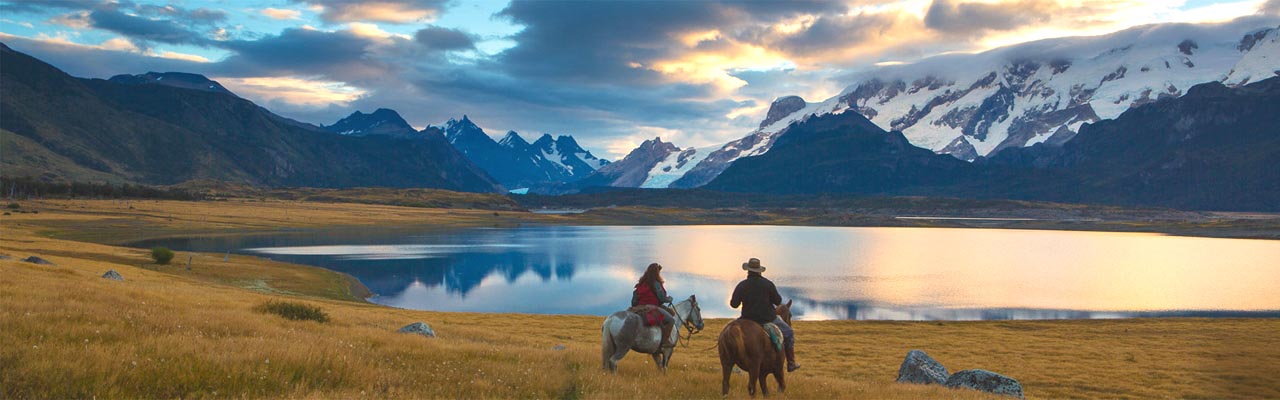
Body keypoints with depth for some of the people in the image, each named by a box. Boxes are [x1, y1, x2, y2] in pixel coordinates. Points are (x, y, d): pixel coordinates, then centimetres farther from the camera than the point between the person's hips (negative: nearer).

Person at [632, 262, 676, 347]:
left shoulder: (640, 283, 13)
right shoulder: (656, 283, -9)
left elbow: (634, 296, 13)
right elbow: (662, 298, -9)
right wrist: (669, 299, 10)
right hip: (653, 307, -9)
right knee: (671, 320, -7)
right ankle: (665, 341, -16)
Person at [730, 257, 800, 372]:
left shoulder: (742, 285, -6)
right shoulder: (768, 284, -7)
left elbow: (734, 304, -4)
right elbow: (778, 301, -2)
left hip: (748, 320, 1)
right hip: (768, 318, -1)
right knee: (789, 333, 16)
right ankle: (791, 363, 12)